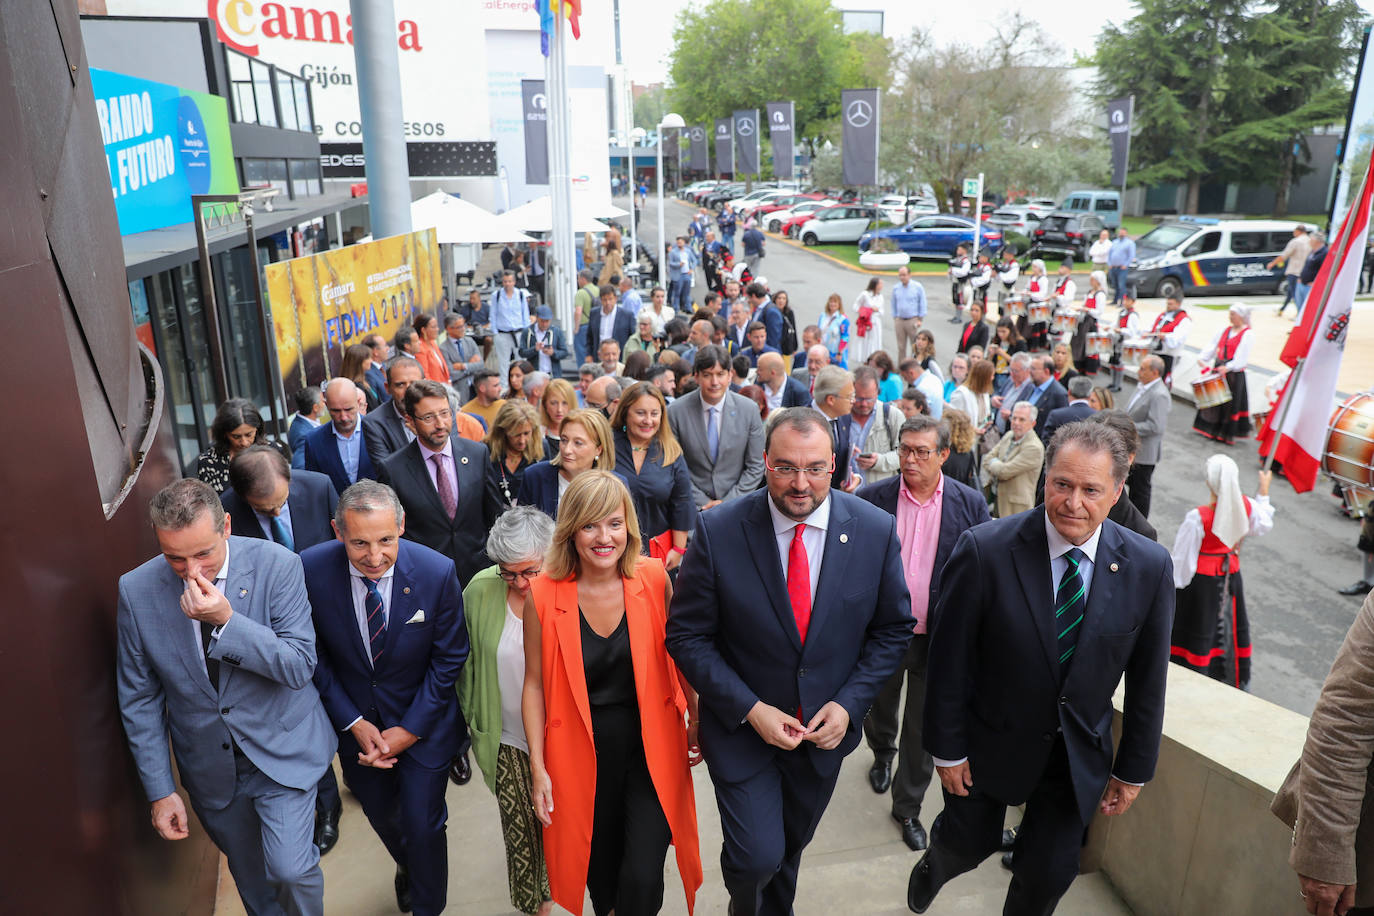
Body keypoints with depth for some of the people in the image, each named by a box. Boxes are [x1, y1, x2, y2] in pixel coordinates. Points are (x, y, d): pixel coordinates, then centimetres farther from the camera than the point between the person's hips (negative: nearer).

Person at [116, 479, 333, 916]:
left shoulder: (276, 565, -19)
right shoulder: (136, 590, -12)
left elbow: (299, 666, -20)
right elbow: (139, 699, -3)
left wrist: (227, 621, -32)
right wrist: (160, 791, -3)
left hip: (281, 750, -2)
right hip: (209, 764, 3)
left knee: (290, 870, -9)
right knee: (250, 876, 19)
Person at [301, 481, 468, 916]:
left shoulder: (437, 572, -26)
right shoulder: (310, 569, -22)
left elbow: (449, 659, -13)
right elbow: (314, 654, -8)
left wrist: (410, 729, -14)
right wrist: (353, 722, -11)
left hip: (422, 722, -2)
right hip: (355, 720, 2)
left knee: (423, 826, 9)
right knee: (381, 815, 24)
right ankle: (406, 865, 60)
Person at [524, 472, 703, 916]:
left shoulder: (654, 578, -12)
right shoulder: (544, 595, -13)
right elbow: (535, 683, -4)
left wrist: (696, 722, 9)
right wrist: (538, 767, -3)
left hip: (650, 744, 0)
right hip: (581, 752, 1)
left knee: (642, 878, -5)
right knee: (598, 866, 20)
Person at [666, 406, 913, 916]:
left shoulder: (876, 531, -13)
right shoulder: (718, 532, -19)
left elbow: (893, 629, -2)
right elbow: (687, 635, -13)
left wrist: (849, 703, -12)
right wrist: (751, 710, -19)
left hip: (827, 728, 3)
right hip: (742, 726, -2)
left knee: (791, 846, 23)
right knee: (757, 857, -5)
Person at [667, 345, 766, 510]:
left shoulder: (749, 410, -2)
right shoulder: (675, 412, -5)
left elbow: (755, 467, 3)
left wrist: (727, 503, -4)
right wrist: (703, 502, -5)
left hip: (735, 504, 1)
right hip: (694, 506, 0)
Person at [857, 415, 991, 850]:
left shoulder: (970, 503, -7)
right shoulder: (872, 498, -8)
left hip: (939, 638, -1)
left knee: (922, 731, 12)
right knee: (876, 712, 22)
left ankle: (908, 808, 33)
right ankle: (883, 754, 56)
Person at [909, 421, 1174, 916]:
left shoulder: (1148, 566, -13)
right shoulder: (985, 550, -23)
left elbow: (1147, 678, -3)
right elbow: (949, 658, -14)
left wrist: (1133, 770, 3)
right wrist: (947, 749, -8)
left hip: (1080, 755, 2)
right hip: (992, 741, -1)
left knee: (1049, 873, 14)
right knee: (968, 843, 20)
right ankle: (936, 864, 56)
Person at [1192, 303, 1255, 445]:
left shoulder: (1247, 334, -7)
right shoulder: (1224, 330, 13)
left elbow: (1241, 357, -17)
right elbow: (1213, 346, 10)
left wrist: (1228, 367, -30)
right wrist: (1202, 358, -6)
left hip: (1234, 373, -6)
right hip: (1218, 369, 6)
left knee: (1230, 403, -1)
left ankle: (1227, 434, 7)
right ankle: (1212, 429, 21)